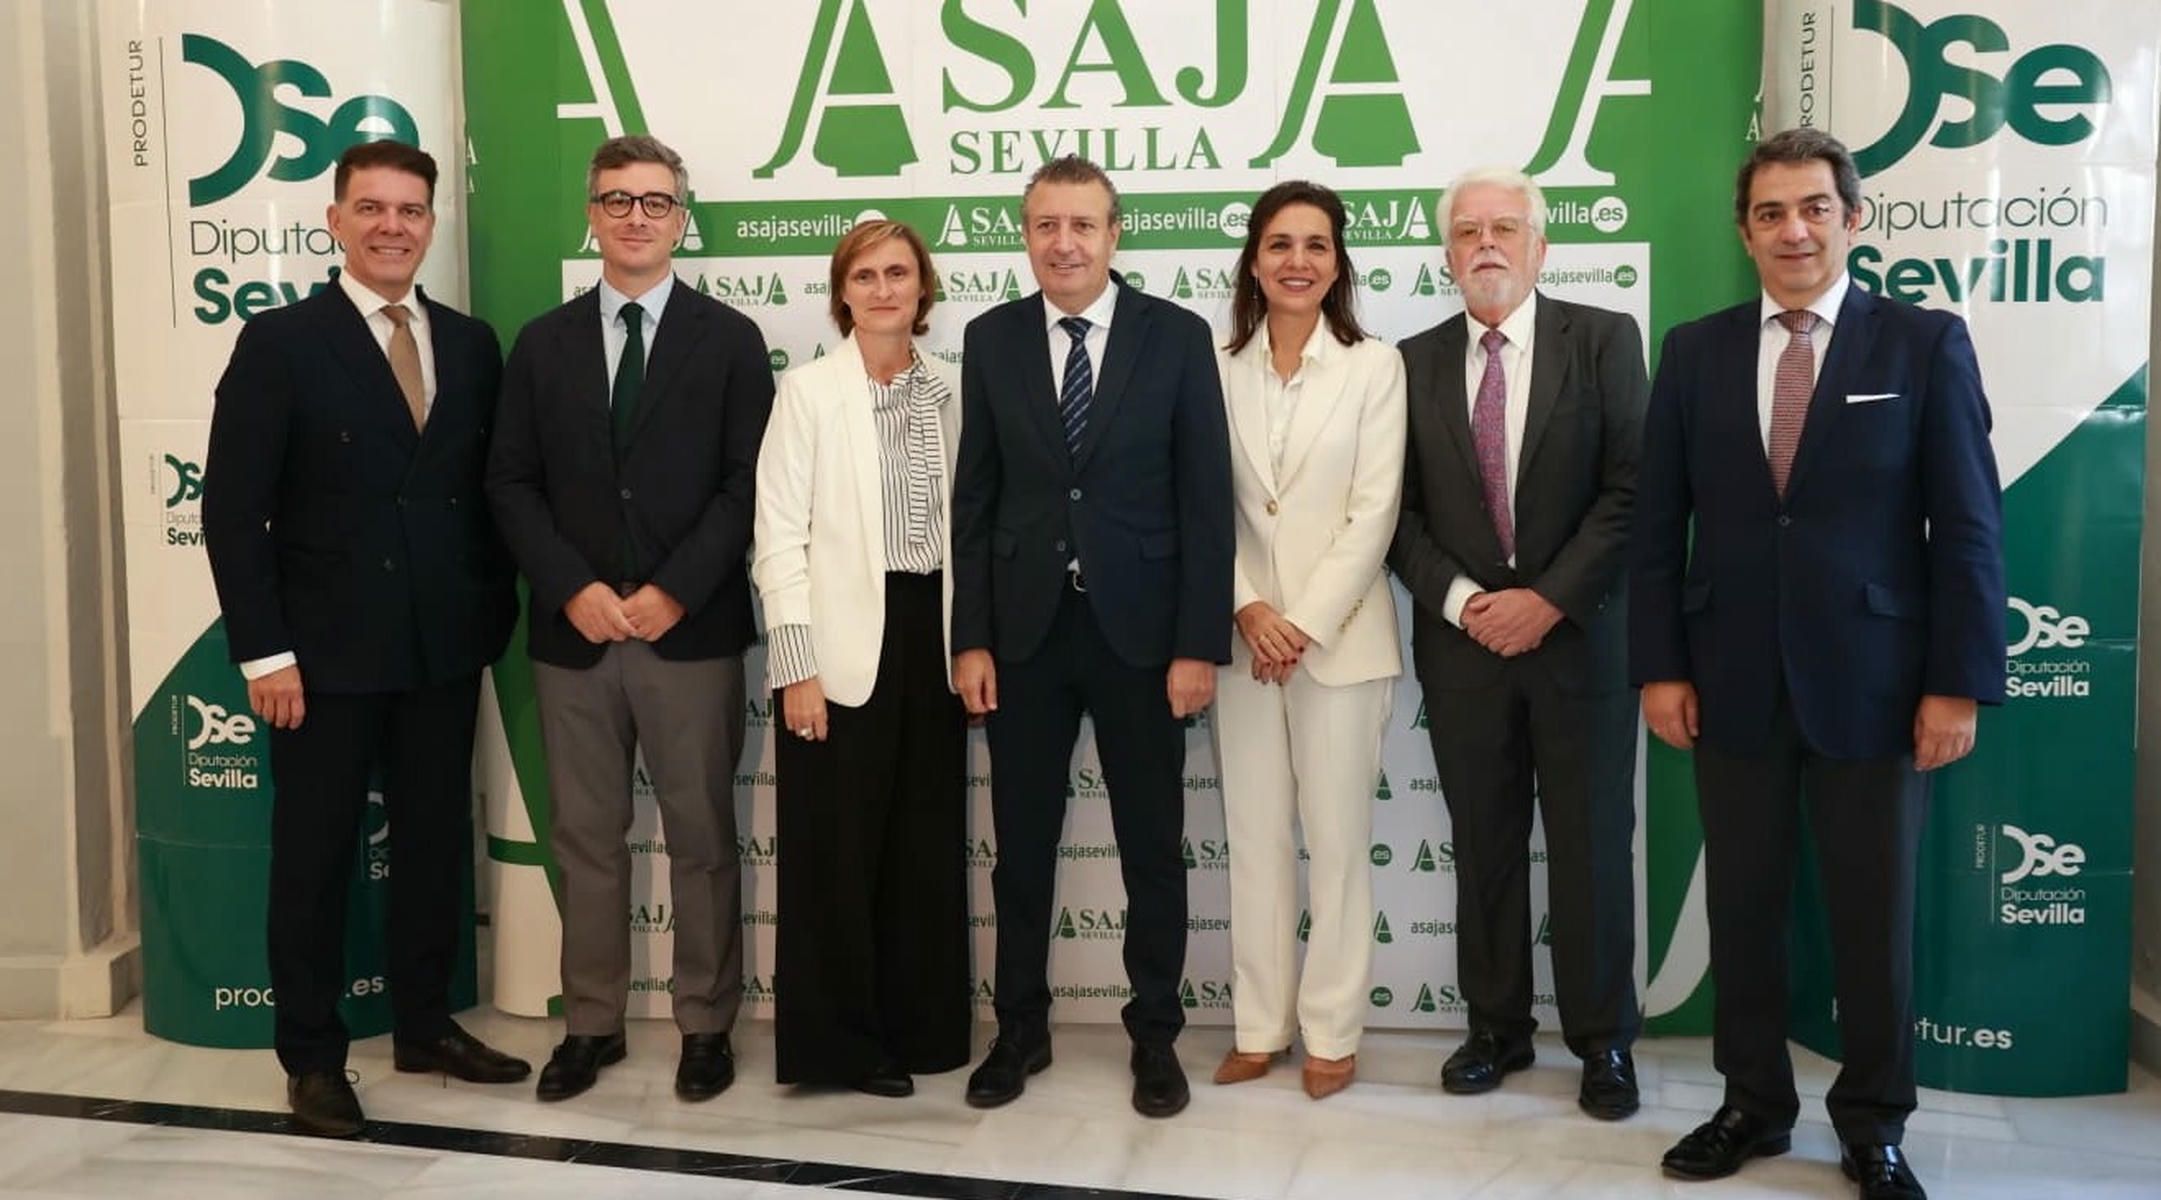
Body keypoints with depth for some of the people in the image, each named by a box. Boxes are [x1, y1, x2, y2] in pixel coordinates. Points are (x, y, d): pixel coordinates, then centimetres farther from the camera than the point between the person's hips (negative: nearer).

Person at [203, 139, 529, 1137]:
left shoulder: (471, 344, 7)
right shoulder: (279, 342, -5)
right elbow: (233, 510, -8)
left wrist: (494, 612, 3)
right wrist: (264, 652, -13)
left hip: (445, 647, 4)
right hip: (325, 650, -4)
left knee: (436, 840, 13)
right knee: (315, 854, 7)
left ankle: (424, 1025, 29)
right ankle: (312, 1056, 21)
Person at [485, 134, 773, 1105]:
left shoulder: (729, 339, 3)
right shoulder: (543, 343, 10)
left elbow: (746, 485, -4)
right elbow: (511, 483, 5)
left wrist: (673, 591, -14)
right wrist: (573, 589, -9)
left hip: (692, 628, -2)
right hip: (571, 632, 3)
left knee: (702, 837, 5)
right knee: (586, 838, 10)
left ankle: (706, 1025, 18)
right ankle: (590, 1023, 22)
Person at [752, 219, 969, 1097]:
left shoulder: (949, 392, 8)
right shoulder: (808, 391, -3)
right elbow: (779, 536, -7)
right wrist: (798, 665, -13)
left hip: (931, 629, 4)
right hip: (842, 641, -4)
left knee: (928, 846, 10)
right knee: (838, 850, 1)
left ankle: (920, 1025, 24)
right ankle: (838, 1040, 15)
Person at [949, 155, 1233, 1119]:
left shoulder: (1177, 336, -3)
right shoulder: (990, 340, 3)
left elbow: (1206, 499, -4)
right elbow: (973, 499, 4)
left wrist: (1200, 643, -9)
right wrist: (970, 637, -2)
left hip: (1140, 629, -1)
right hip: (1024, 629, 2)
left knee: (1152, 844, 9)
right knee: (1022, 844, 11)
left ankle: (1155, 1034, 24)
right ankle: (1021, 1028, 27)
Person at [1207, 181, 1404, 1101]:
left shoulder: (1374, 367, -1)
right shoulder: (1219, 370, 6)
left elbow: (1374, 511, -7)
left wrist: (1308, 624, -13)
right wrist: (1249, 611, -10)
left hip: (1340, 635, -2)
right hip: (1243, 636, 3)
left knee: (1337, 839, 3)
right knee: (1254, 837, 8)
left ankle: (1331, 1031, 14)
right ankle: (1260, 1025, 19)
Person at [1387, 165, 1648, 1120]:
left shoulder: (1604, 341, 0)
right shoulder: (1416, 362, 7)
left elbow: (1630, 490, -7)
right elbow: (1403, 512, 4)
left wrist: (1549, 599, -14)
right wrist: (1461, 600, -10)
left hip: (1577, 637, -2)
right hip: (1462, 643, 2)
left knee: (1592, 846, 6)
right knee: (1483, 846, 10)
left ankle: (1602, 1041, 19)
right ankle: (1497, 1029, 23)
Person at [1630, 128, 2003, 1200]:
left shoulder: (1925, 345, 0)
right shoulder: (1693, 351, 5)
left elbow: (1968, 528, -3)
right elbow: (1658, 525, 4)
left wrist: (1958, 683, -8)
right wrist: (1660, 667, -2)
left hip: (1872, 685, -2)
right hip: (1732, 685, 2)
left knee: (1875, 917, 9)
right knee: (1742, 909, 11)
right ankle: (1753, 1103, 27)